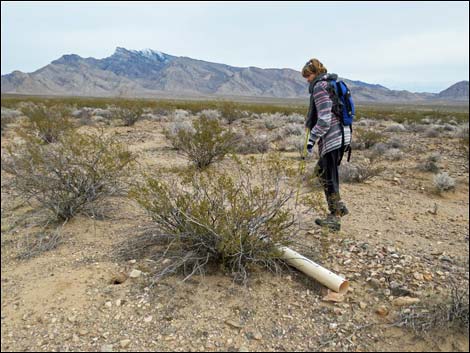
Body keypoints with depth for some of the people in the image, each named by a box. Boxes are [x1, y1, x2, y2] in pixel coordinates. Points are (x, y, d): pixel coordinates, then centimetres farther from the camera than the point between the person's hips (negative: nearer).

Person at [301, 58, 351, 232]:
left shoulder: (319, 86, -9)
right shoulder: (333, 84, 20)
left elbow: (324, 118, -19)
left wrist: (312, 138, -17)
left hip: (331, 137, -10)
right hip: (341, 135, 10)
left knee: (329, 177, -3)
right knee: (321, 171, 18)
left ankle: (335, 218, 5)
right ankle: (339, 207, 22)